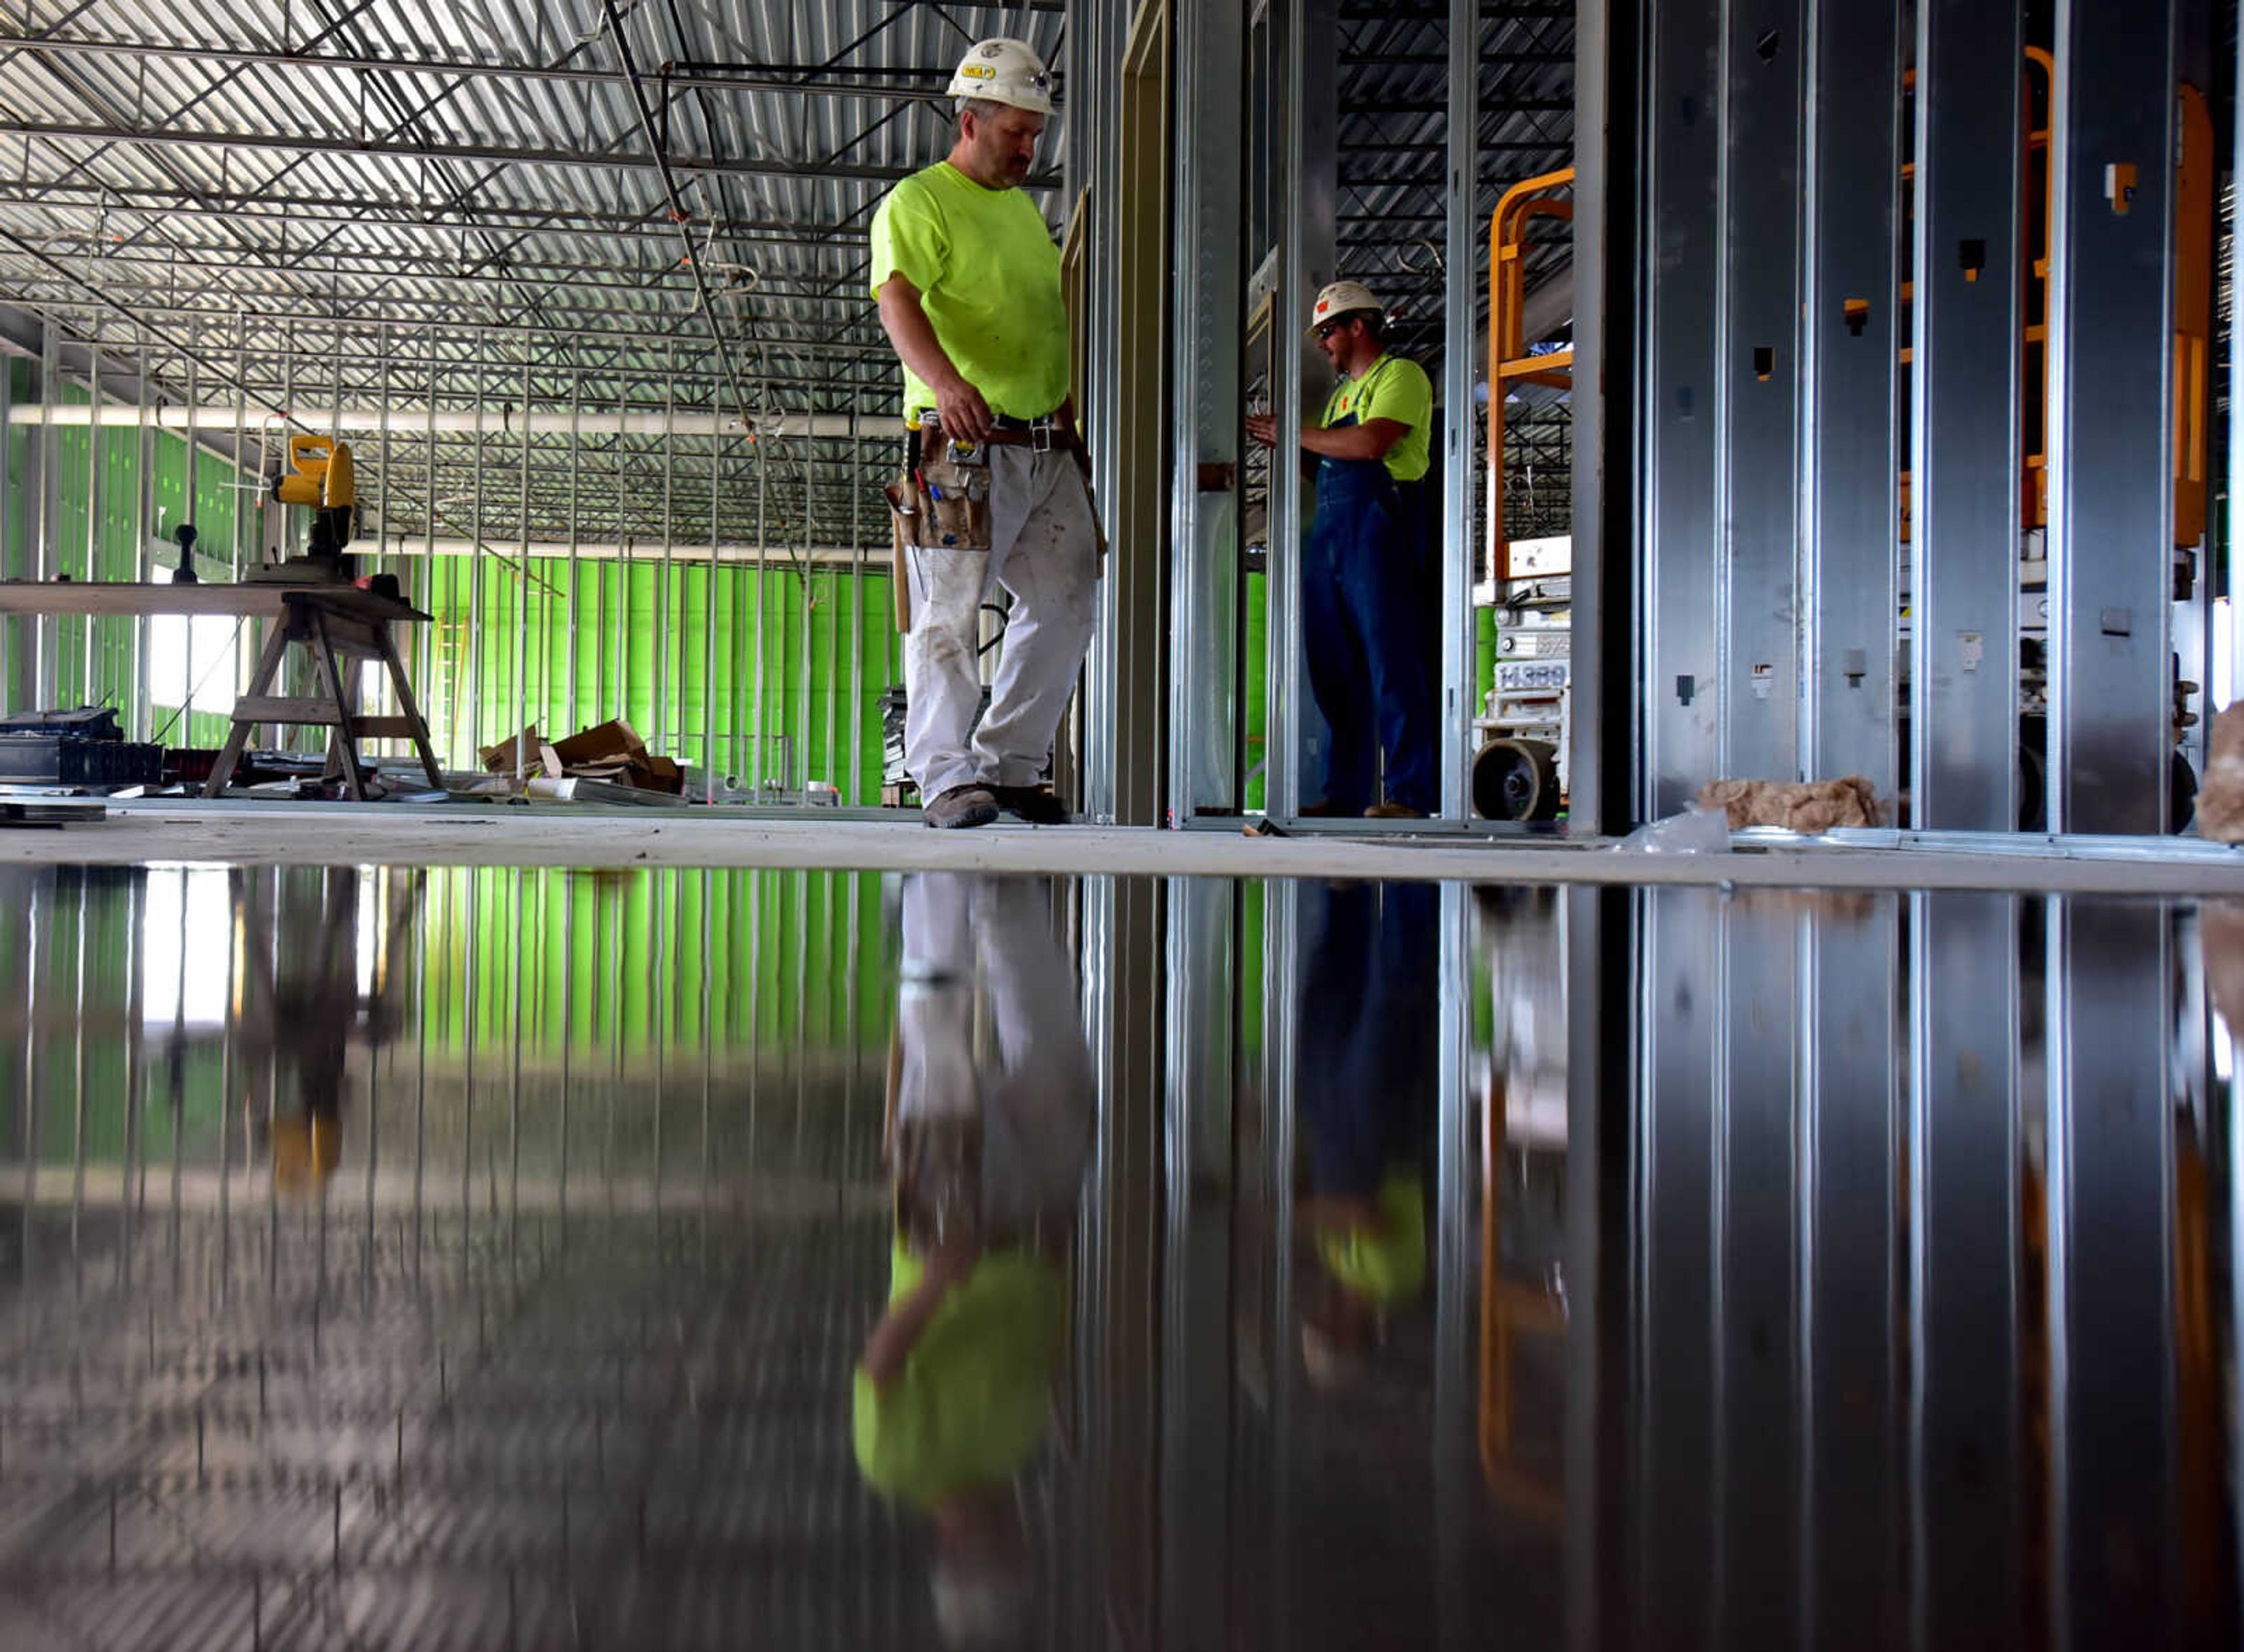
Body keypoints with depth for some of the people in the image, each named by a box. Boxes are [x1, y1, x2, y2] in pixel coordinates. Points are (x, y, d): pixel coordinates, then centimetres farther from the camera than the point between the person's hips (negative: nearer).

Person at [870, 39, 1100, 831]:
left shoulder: (1025, 208, 24)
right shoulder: (918, 202, -3)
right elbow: (898, 298, -20)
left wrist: (1069, 404, 23)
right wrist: (943, 379, -39)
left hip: (1047, 448, 8)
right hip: (963, 445, -8)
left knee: (1064, 607, 8)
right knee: (949, 615, -8)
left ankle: (1010, 764, 17)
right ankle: (946, 777, -5)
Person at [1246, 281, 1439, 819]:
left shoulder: (1401, 375, 1)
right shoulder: (1343, 393, 29)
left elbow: (1372, 443, -15)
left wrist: (1296, 435, -7)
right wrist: (1285, 446, 12)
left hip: (1380, 526, -9)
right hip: (1329, 532, 9)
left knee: (1393, 663, -12)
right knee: (1334, 669, 5)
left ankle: (1412, 792, -13)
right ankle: (1345, 792, 9)